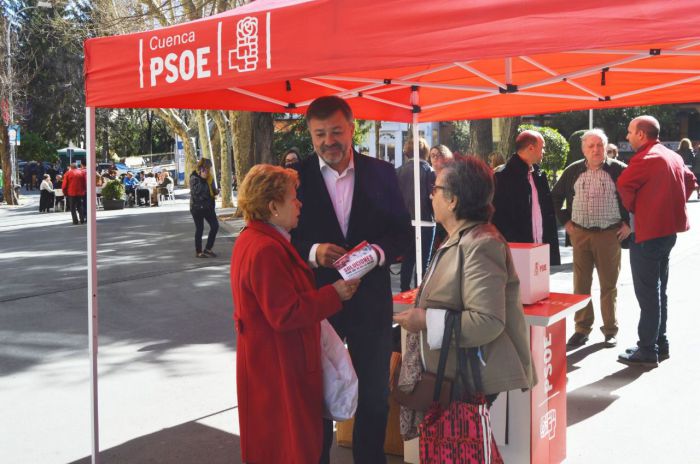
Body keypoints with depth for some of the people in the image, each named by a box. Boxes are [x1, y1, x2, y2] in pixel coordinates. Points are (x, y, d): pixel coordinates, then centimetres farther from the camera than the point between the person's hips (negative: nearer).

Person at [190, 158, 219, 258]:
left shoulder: (209, 177, 8)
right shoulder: (194, 178, -12)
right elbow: (196, 191, -25)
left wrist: (215, 191, -1)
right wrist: (202, 178, -26)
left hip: (208, 206, 7)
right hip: (197, 207, -7)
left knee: (215, 225, 2)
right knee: (199, 229, 1)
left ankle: (208, 249, 13)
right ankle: (198, 251, 14)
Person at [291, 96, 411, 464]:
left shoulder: (381, 173, -1)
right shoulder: (296, 177, -5)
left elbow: (403, 231, 1)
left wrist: (378, 251, -19)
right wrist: (312, 252, -23)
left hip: (370, 300, 2)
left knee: (374, 393, 16)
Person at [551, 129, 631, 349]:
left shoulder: (618, 170, -4)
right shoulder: (573, 171, 5)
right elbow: (555, 196, 16)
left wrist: (628, 223, -3)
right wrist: (565, 221, 9)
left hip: (610, 234, -2)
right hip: (579, 234, 3)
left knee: (609, 284, 5)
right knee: (581, 284, 7)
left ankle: (610, 330, 17)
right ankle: (582, 329, 17)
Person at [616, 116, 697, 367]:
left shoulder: (644, 158, -16)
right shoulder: (673, 157, 12)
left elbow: (624, 184, -21)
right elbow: (689, 181, 23)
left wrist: (632, 208, -3)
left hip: (647, 231, -9)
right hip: (669, 228, 9)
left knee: (647, 292, -4)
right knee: (659, 290, 17)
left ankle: (647, 351, 1)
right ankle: (661, 344, 26)